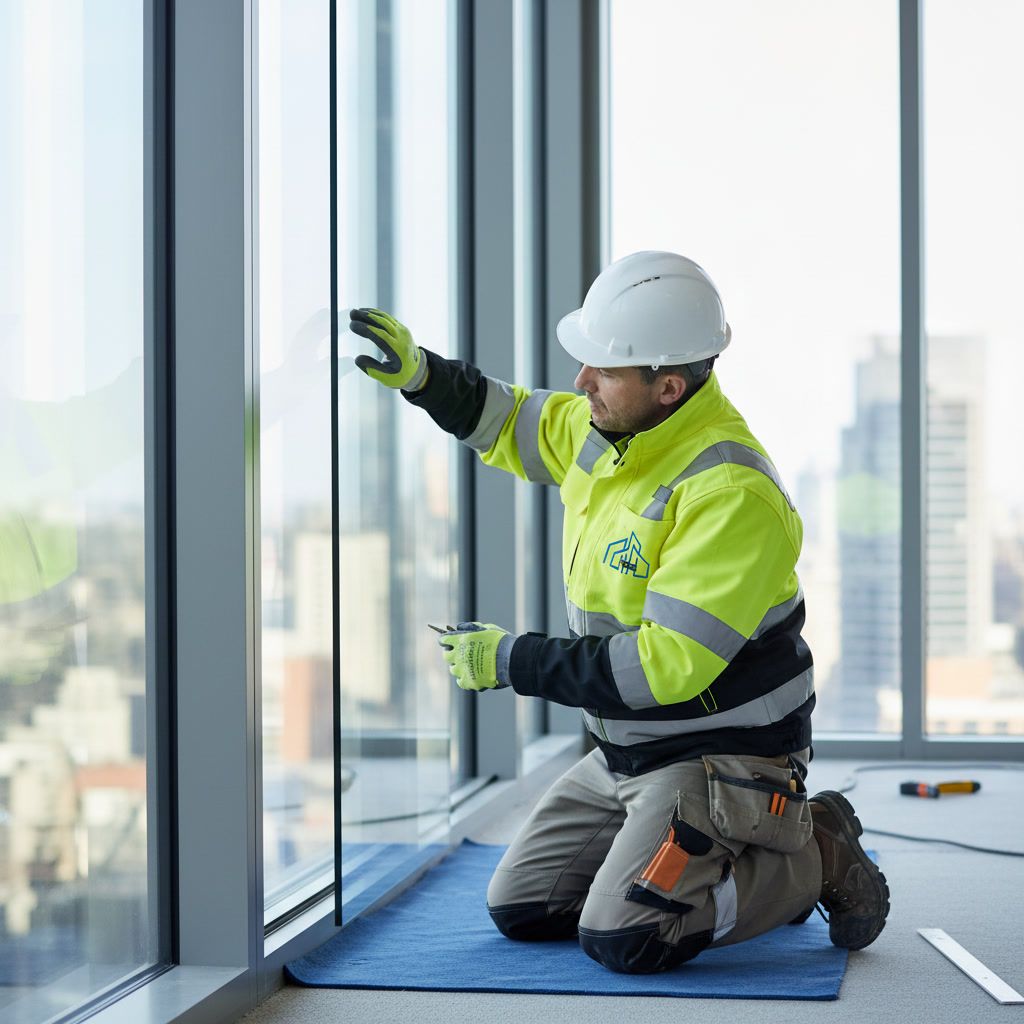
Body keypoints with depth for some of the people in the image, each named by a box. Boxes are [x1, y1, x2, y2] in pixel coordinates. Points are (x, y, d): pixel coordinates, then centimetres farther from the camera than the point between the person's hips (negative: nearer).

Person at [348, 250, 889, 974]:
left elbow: (663, 666, -29)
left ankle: (810, 859, 0)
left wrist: (512, 660, -20)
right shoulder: (609, 430, 0)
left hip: (721, 758, -9)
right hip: (626, 753, 9)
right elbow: (510, 423, 20)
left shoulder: (731, 495, -27)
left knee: (620, 941, -21)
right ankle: (708, 867, 20)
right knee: (518, 909, 8)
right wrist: (418, 373, 2)